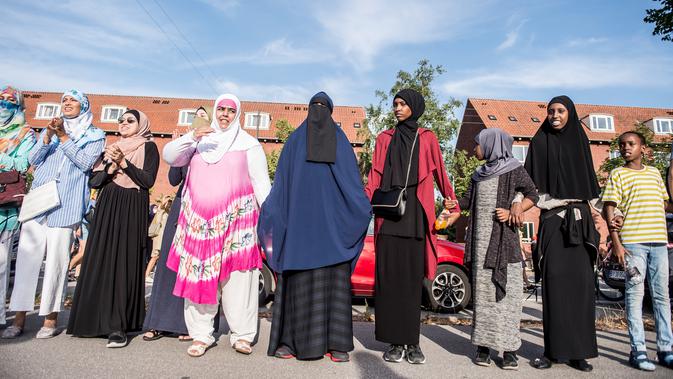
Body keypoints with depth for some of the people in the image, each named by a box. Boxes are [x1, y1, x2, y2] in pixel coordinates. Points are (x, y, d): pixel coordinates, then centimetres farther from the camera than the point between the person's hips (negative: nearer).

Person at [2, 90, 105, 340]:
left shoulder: (95, 135, 10)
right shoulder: (50, 129, 23)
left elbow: (85, 162, -5)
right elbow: (34, 159, 10)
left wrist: (63, 137, -9)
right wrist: (48, 135, -4)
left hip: (65, 205, -4)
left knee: (56, 260, -5)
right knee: (27, 257, 0)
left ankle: (50, 318, 4)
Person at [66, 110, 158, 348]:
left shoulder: (148, 147, 6)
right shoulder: (111, 148, 20)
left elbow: (148, 180, -7)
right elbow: (93, 181, 11)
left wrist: (123, 162, -12)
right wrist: (111, 164, -5)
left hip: (132, 210, -5)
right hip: (107, 208, 5)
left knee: (124, 262, -8)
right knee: (99, 261, 2)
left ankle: (118, 326, -6)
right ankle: (96, 318, 14)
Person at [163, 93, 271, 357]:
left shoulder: (248, 144, 9)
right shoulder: (199, 141, 17)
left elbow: (261, 183, 6)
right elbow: (169, 156, 6)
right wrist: (191, 137, -10)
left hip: (236, 218, -2)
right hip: (199, 219, 3)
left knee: (237, 276, -5)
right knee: (199, 274, 1)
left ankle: (241, 334, 4)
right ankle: (201, 335, 9)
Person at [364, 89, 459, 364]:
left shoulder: (427, 138, 13)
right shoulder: (385, 139, 15)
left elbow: (440, 174, 11)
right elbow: (374, 177, 8)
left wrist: (453, 205, 4)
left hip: (415, 215, -1)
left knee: (412, 278, 0)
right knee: (389, 277, -1)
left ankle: (412, 342, 9)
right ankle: (395, 342, 7)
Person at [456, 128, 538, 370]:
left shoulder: (514, 170, 2)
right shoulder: (479, 174, 17)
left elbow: (532, 195, 3)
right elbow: (466, 202, 17)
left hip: (504, 240, -4)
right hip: (480, 241, 4)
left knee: (506, 292, -4)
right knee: (482, 292, 3)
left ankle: (509, 349, 3)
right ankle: (483, 345, 8)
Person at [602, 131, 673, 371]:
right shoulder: (618, 174, 2)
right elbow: (609, 209, -4)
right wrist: (616, 242, -12)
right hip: (633, 242, -5)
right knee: (635, 295, -2)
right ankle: (638, 351, 4)